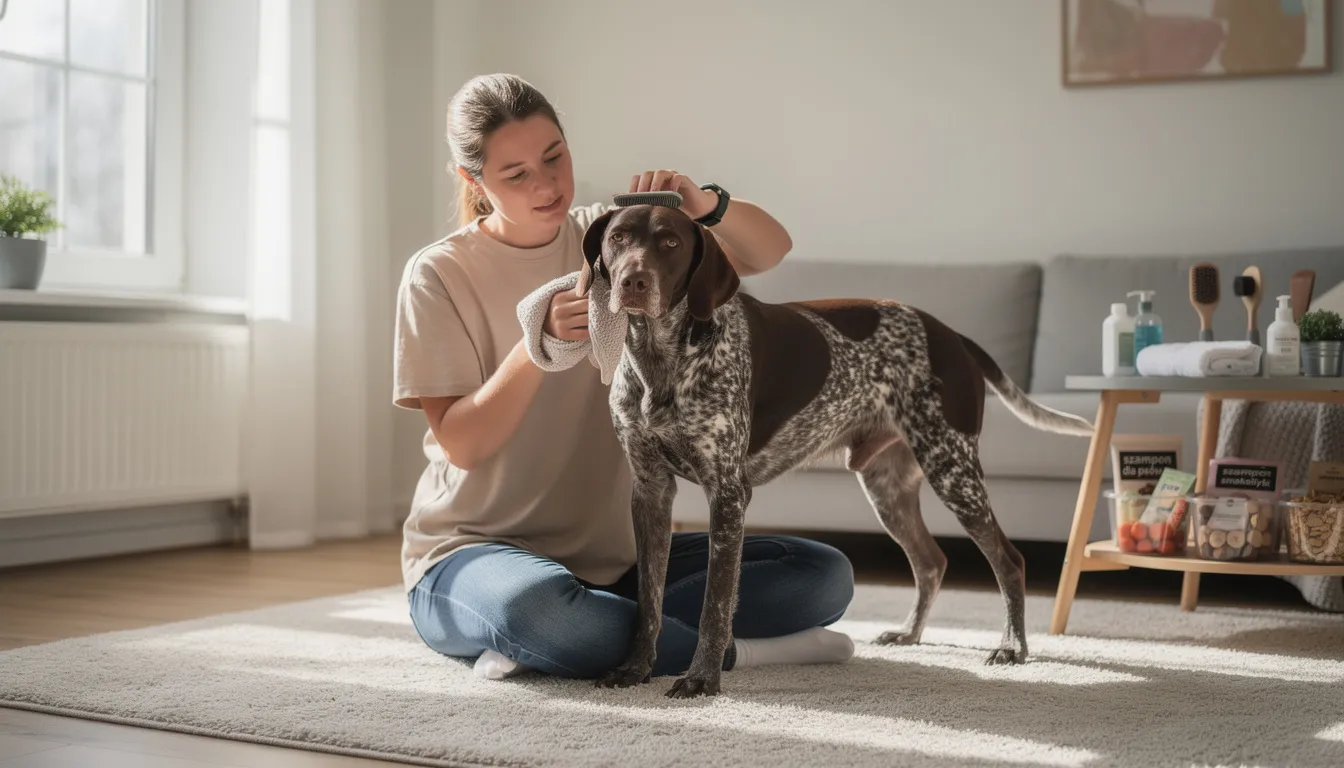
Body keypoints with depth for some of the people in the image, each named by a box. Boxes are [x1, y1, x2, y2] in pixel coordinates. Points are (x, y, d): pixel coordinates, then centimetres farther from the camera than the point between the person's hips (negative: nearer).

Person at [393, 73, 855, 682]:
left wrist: (702, 203, -22)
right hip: (472, 555, -5)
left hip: (609, 556, 5)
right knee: (539, 607, -42)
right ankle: (731, 649, -18)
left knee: (825, 574, -11)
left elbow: (769, 250, -1)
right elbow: (461, 445, -13)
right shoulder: (439, 275, -6)